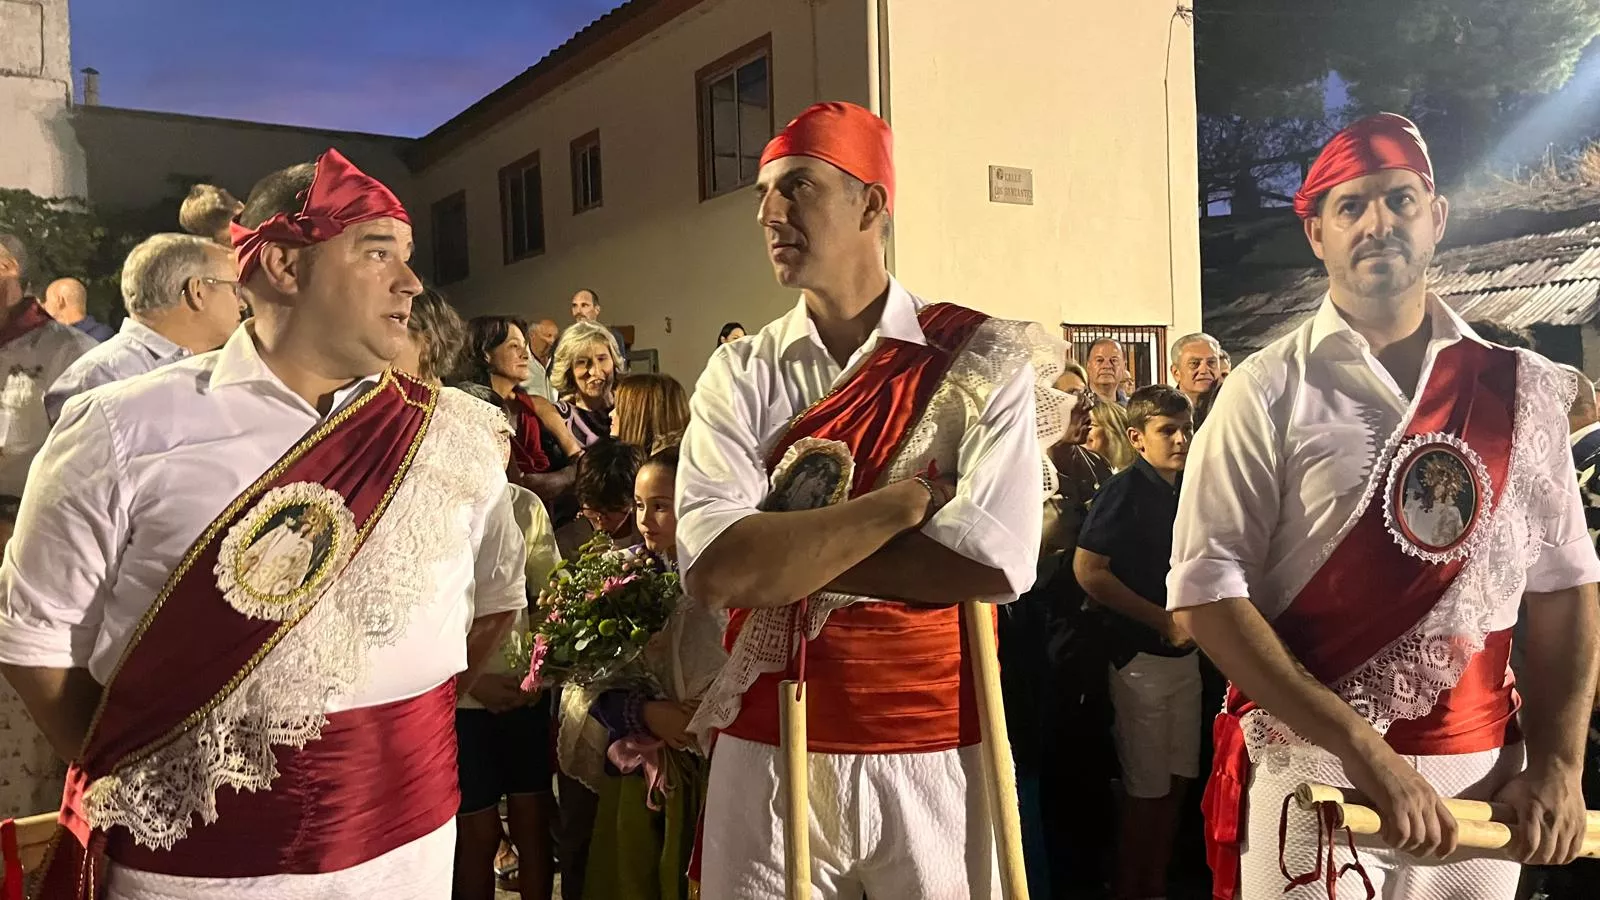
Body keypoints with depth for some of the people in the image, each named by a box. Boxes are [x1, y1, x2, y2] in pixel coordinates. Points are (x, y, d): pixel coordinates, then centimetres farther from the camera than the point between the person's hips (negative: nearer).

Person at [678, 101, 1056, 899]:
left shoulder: (981, 360, -5)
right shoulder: (740, 374, -1)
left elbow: (996, 562, -16)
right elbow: (711, 568, -15)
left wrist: (784, 549, -14)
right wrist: (907, 499, -15)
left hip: (935, 752, -1)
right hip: (770, 752, 1)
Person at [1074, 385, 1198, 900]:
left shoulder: (1192, 490, 6)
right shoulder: (1123, 492, -13)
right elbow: (1088, 571, -19)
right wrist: (1162, 620, -17)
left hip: (1185, 651, 7)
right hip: (1140, 655, -6)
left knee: (1179, 778, 15)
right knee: (1146, 787, 3)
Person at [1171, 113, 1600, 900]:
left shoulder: (1524, 390, 2)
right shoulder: (1270, 391, -9)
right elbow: (1207, 590, -14)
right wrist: (1363, 749, -18)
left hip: (1481, 774, 4)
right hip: (1311, 765, -3)